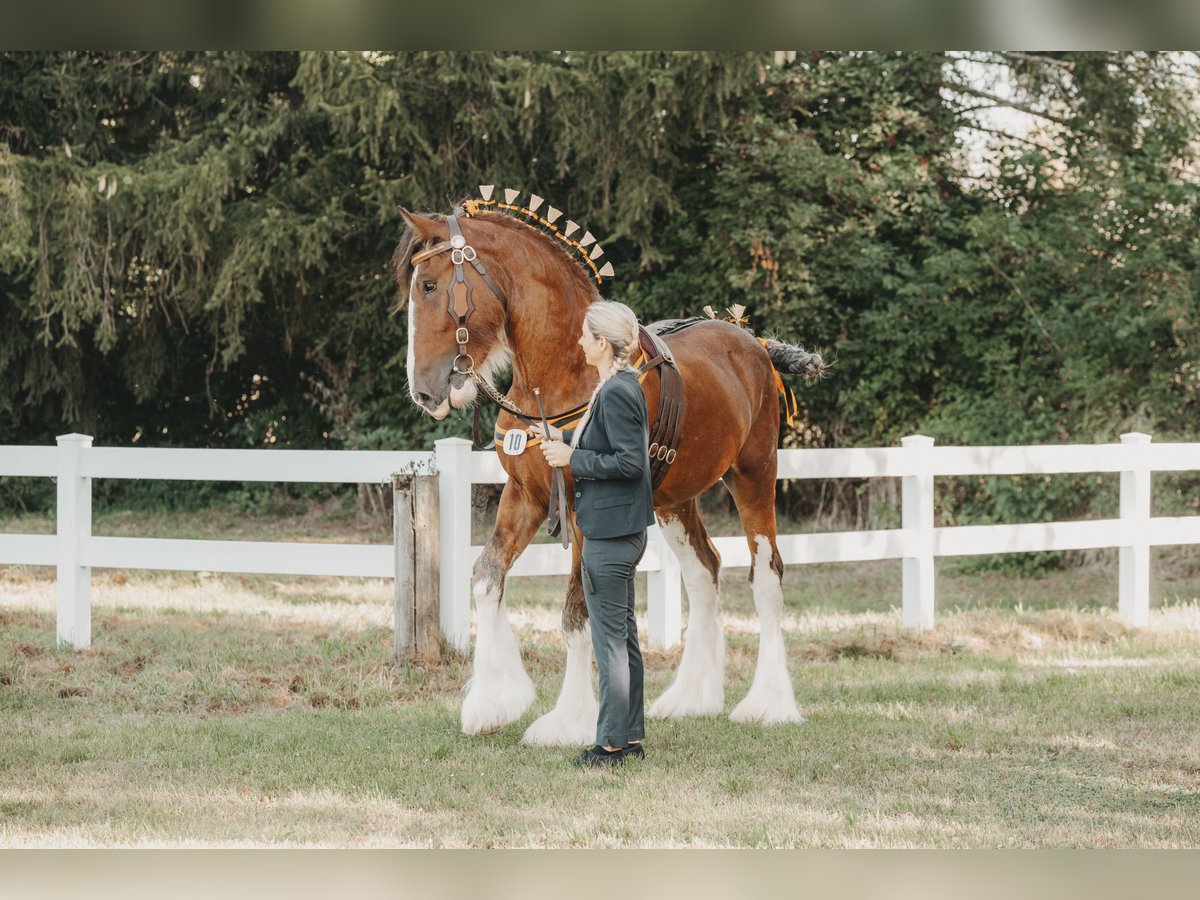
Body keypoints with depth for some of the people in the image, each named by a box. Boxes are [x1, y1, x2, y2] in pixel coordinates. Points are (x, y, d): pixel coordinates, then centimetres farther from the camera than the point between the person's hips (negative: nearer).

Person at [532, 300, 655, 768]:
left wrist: (572, 458, -17)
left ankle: (612, 742, 0)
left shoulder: (616, 393, -19)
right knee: (624, 634, 15)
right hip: (621, 530, 11)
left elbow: (630, 462, -23)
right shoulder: (623, 386, 11)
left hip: (610, 532, -11)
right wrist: (562, 438, 19)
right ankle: (631, 737, 21)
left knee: (609, 639, -5)